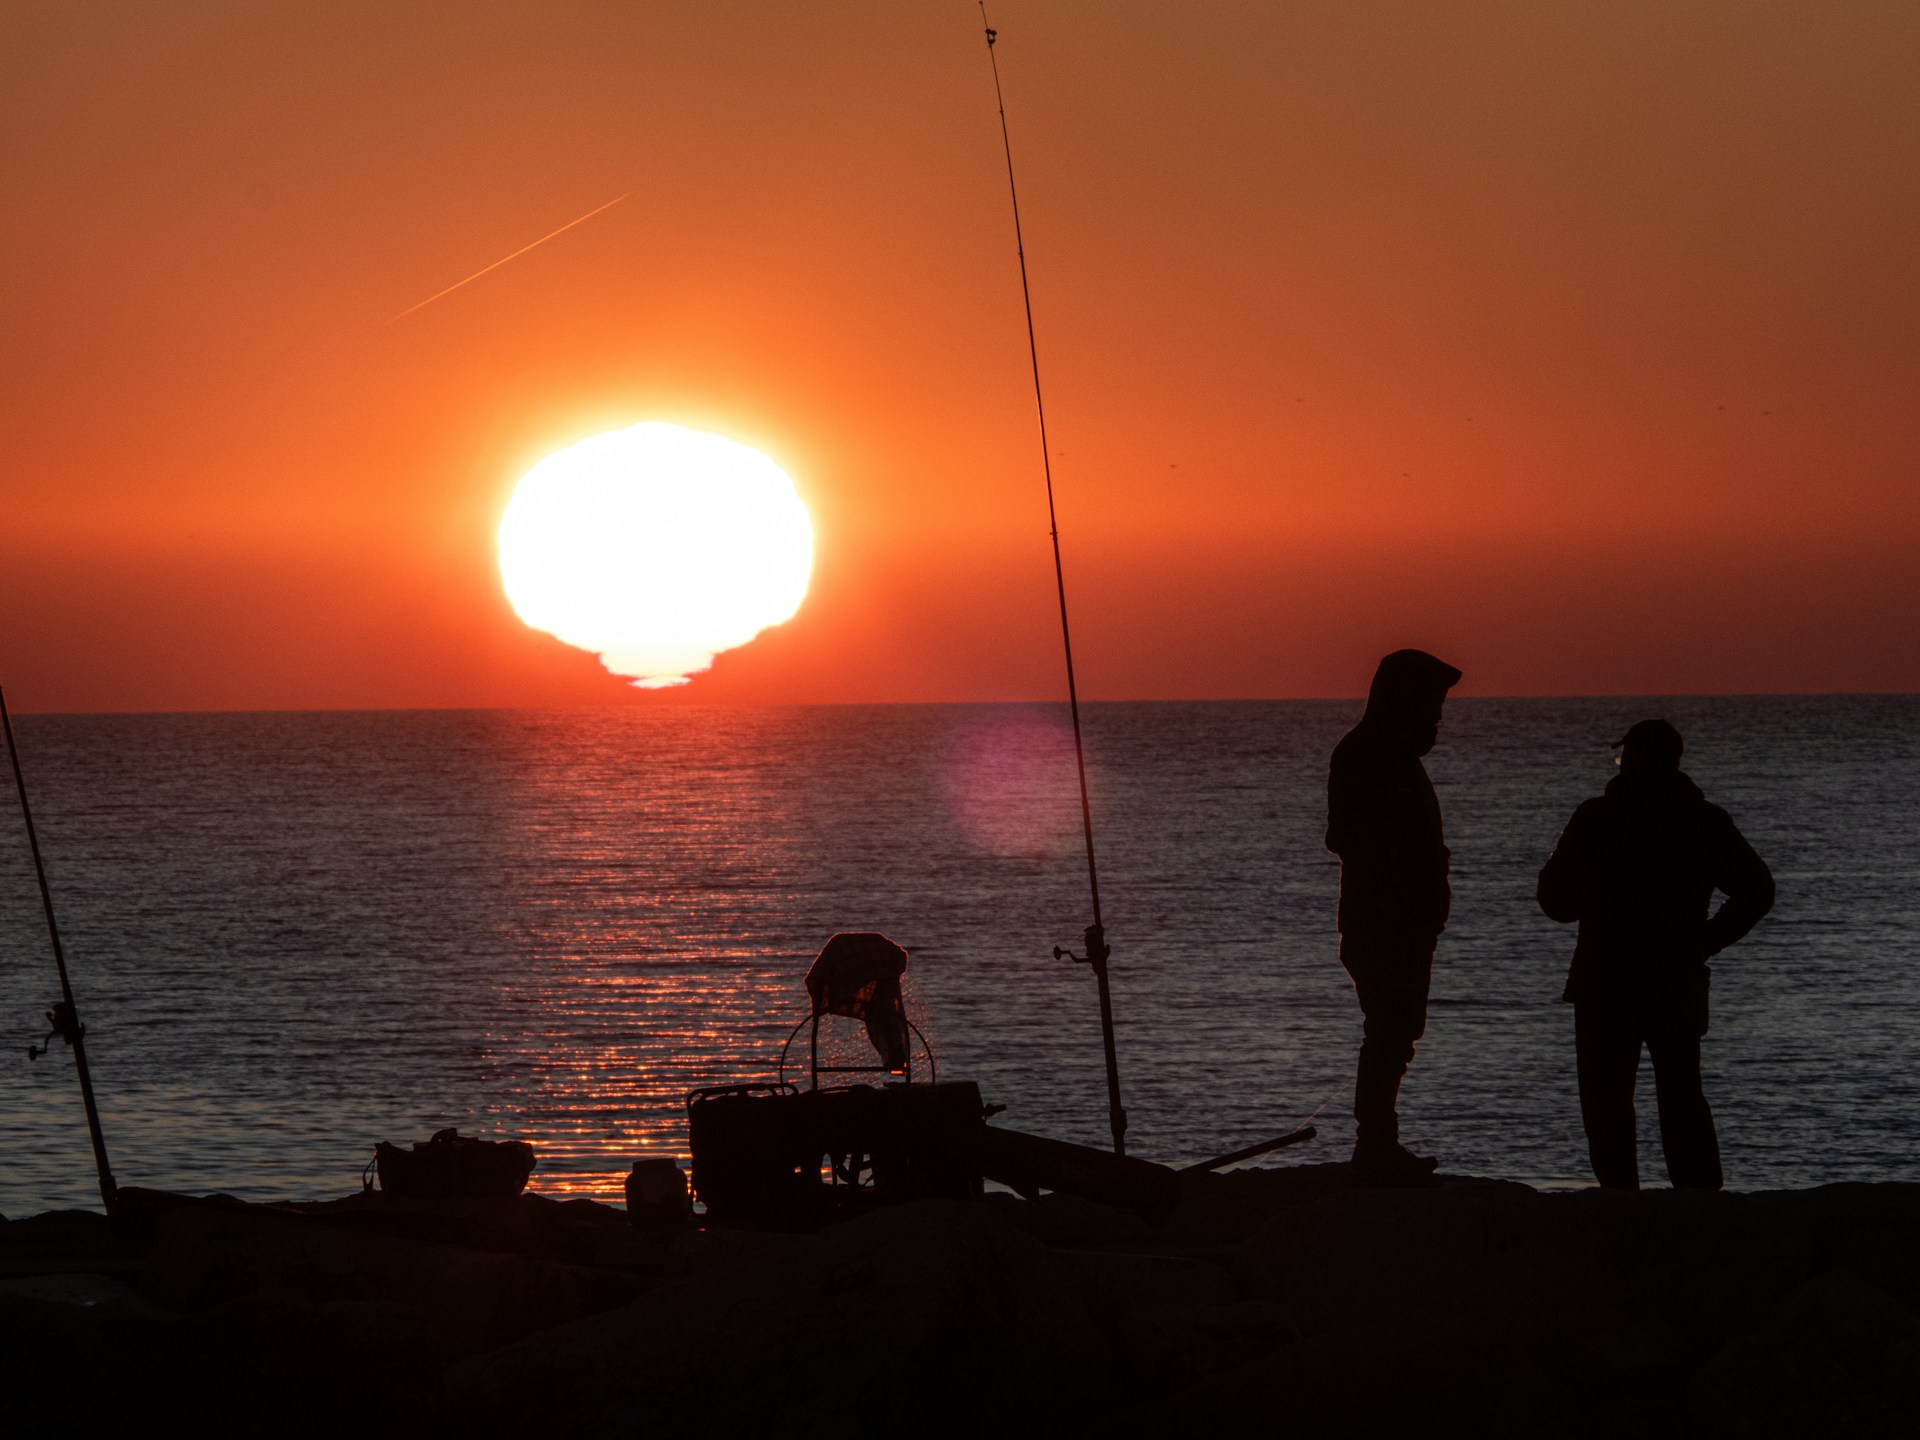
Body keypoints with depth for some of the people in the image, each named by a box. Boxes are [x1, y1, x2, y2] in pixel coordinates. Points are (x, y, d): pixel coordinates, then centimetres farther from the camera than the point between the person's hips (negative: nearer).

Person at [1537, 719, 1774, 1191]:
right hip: (1678, 987, 3)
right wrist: (1705, 941, 5)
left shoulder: (1597, 817, -6)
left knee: (1606, 1100, 3)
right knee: (1682, 1098, 13)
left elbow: (1556, 899, -4)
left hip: (1606, 985, -3)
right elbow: (1756, 890, -1)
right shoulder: (1705, 821, 2)